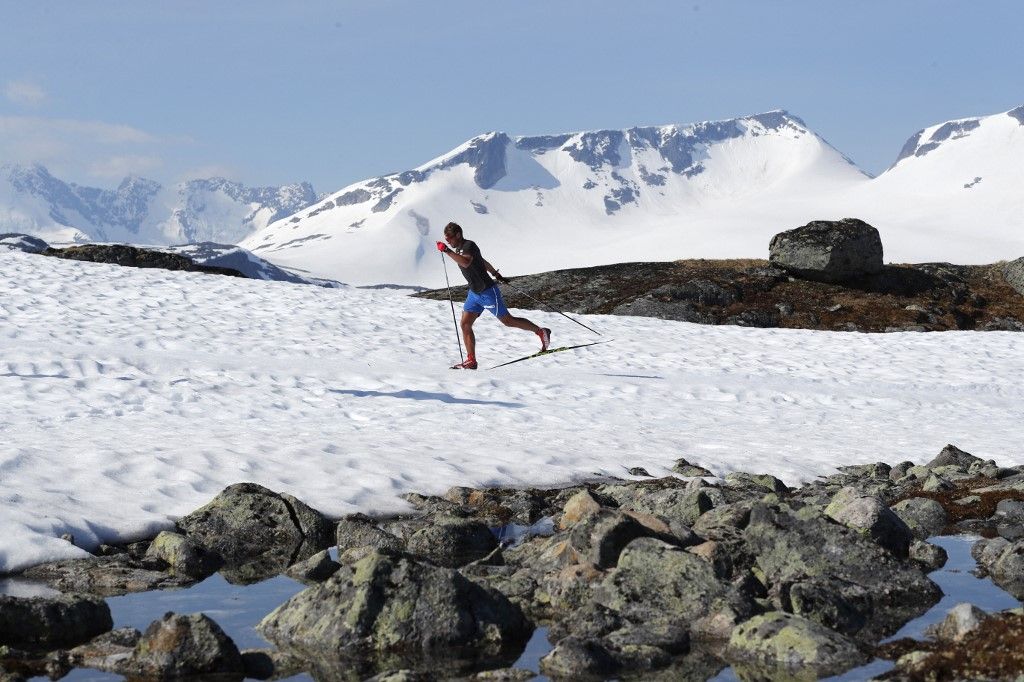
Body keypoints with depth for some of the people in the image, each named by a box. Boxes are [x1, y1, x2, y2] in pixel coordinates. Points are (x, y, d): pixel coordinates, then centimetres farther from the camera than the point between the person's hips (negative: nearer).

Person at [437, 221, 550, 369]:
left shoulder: (469, 246, -20)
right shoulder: (459, 250, 9)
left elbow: (466, 263, -42)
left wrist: (447, 250, -43)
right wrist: (496, 275, 33)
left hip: (488, 292, -9)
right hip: (474, 293, 9)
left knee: (508, 321, 3)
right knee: (465, 324, -2)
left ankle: (541, 332, 20)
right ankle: (471, 361, 0)